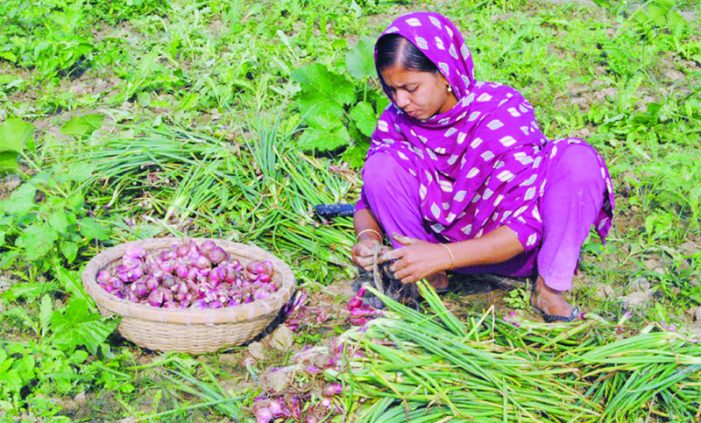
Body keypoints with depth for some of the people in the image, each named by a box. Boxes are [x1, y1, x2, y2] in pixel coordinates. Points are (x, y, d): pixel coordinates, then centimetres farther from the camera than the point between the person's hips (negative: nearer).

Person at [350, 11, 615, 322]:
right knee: (383, 165, -21)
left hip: (513, 248, -3)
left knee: (578, 159, -30)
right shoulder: (396, 120, -12)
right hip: (448, 241, 3)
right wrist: (368, 236, -26)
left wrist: (443, 255, -40)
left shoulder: (504, 113, -24)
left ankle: (550, 288, -17)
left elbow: (525, 227, -28)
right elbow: (368, 202, -2)